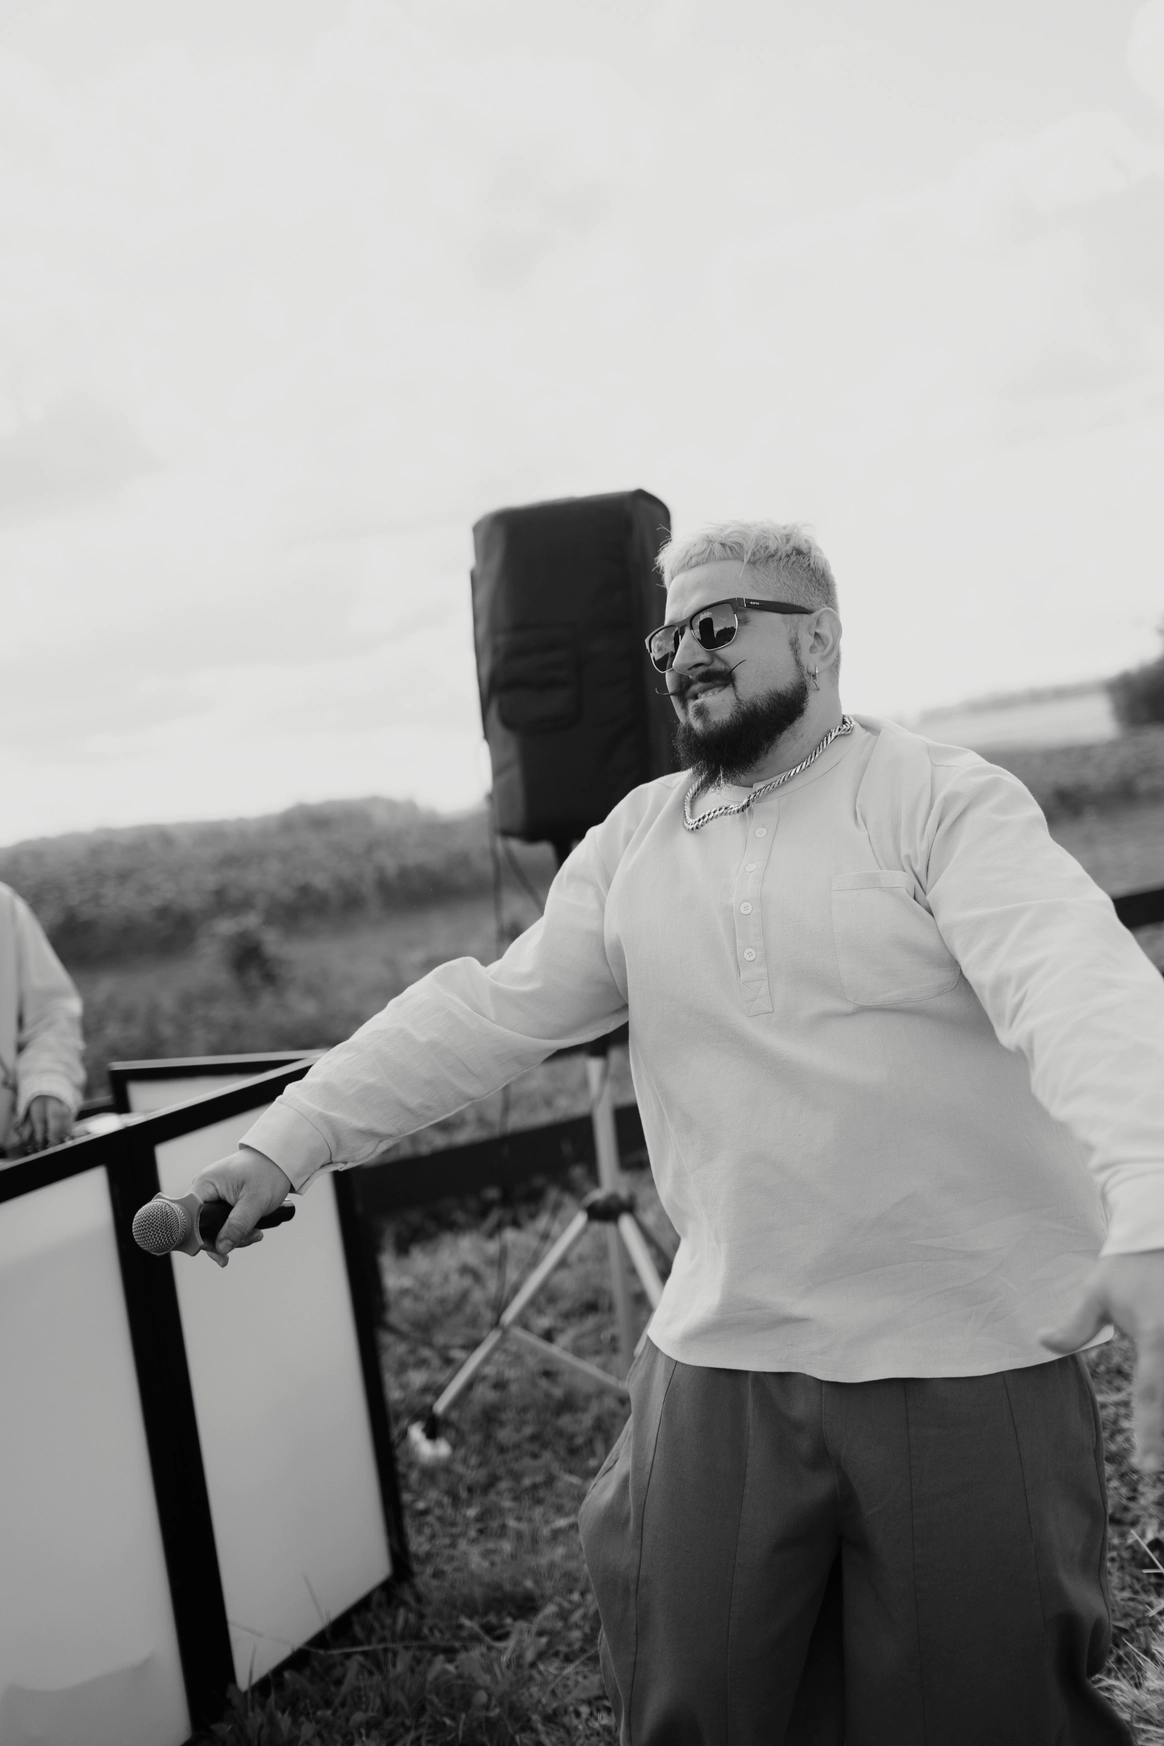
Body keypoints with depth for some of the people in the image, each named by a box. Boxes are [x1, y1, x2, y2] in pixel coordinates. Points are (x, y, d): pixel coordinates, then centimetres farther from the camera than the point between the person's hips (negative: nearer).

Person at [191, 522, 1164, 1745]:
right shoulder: (633, 842, 8)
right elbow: (486, 1011, 6)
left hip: (970, 1364, -4)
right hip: (718, 1356, 4)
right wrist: (286, 1143, 0)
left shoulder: (945, 802, -8)